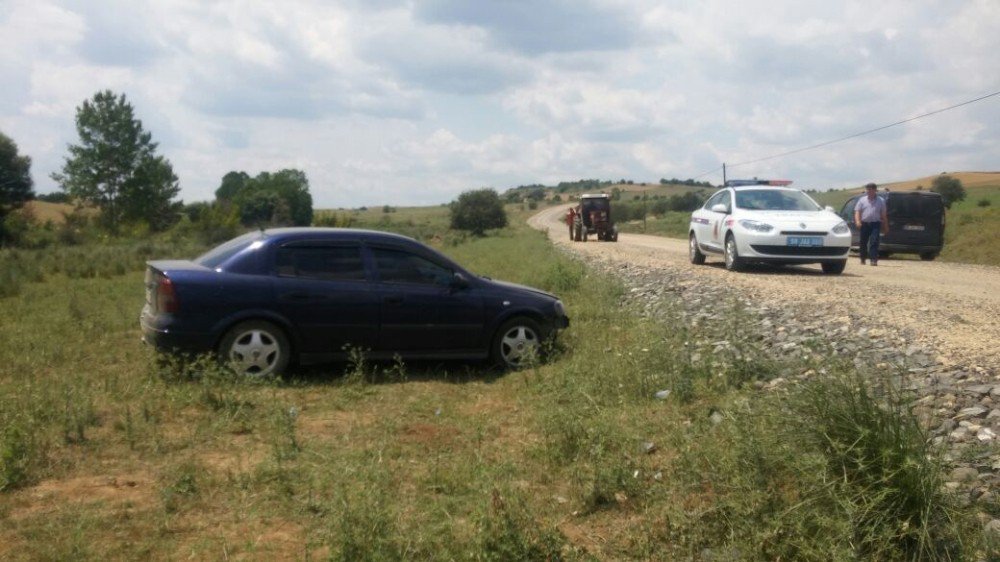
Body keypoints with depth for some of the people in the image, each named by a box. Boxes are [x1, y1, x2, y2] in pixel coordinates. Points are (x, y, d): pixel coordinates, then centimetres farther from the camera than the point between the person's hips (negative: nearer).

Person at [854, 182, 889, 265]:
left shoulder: (881, 201, 9)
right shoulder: (862, 200, 10)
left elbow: (883, 214, 11)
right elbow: (857, 212, 4)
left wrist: (886, 226, 9)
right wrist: (858, 221, -14)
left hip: (875, 224, -2)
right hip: (864, 224, 2)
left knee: (874, 242, -13)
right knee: (863, 242, 8)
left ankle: (874, 260, -18)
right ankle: (863, 259, 22)